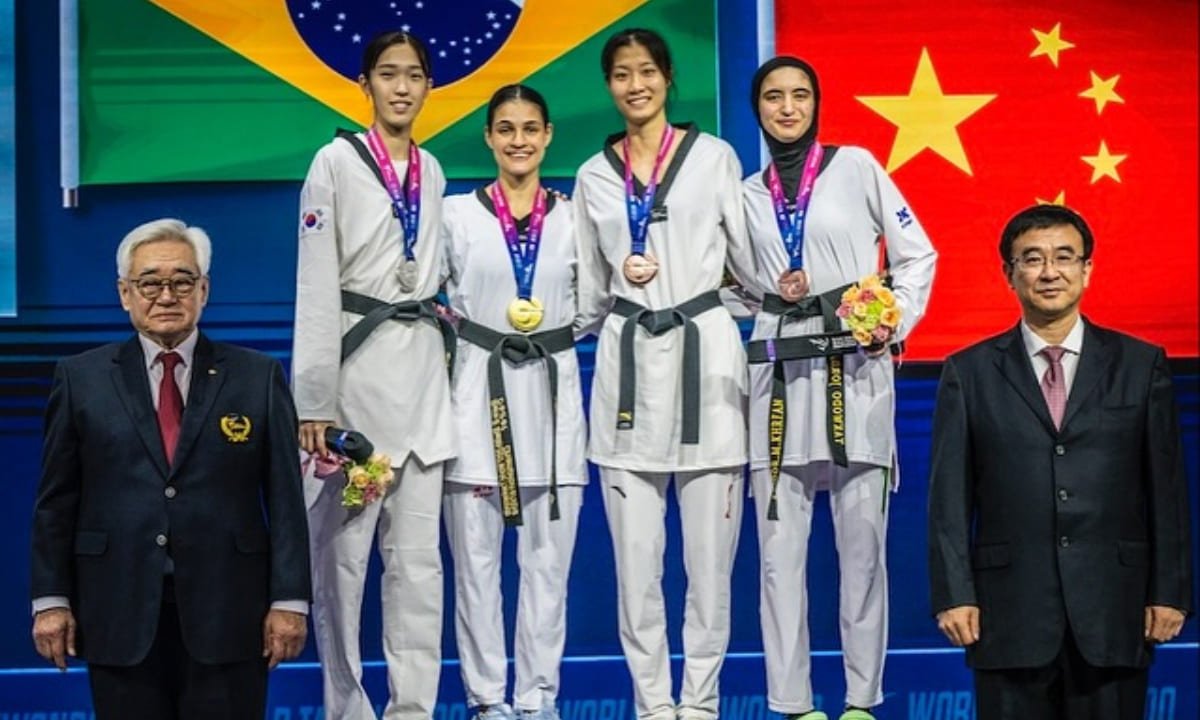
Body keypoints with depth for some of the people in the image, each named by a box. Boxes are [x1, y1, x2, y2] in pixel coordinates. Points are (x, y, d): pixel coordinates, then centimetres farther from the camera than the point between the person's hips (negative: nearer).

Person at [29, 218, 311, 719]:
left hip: (227, 613, 0)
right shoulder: (81, 379, 7)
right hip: (120, 615, 1)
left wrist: (289, 600, -4)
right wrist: (50, 599, 2)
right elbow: (55, 503, 7)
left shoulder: (258, 378, 6)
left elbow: (285, 499, 2)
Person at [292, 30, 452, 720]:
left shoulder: (432, 171, 13)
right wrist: (316, 402, -14)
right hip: (355, 366, -5)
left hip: (422, 373, 5)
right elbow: (316, 286, -8)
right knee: (342, 552, -2)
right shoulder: (336, 162, -3)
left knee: (418, 558, 3)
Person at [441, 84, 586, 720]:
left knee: (549, 559, 4)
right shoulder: (456, 214, 2)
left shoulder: (573, 218, 7)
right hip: (479, 389, -1)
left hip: (552, 390, 2)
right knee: (475, 559, 1)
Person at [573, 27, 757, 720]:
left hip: (704, 350, -2)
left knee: (709, 552, 0)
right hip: (627, 359, 2)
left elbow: (749, 258, 8)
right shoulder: (595, 176, 11)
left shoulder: (714, 156, 4)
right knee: (635, 556, 3)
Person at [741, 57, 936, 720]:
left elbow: (917, 255, 6)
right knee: (780, 547, 0)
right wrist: (775, 293, 0)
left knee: (862, 542, -1)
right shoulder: (747, 193, 13)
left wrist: (895, 324, -8)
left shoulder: (855, 166, 4)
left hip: (856, 369, -3)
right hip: (779, 371, 3)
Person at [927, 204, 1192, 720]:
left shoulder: (1141, 365, 6)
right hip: (1010, 612, 0)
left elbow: (1167, 488, 6)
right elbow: (950, 496, 3)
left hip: (1113, 609, 0)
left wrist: (1170, 591, 1)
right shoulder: (969, 373, 5)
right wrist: (953, 594, -4)